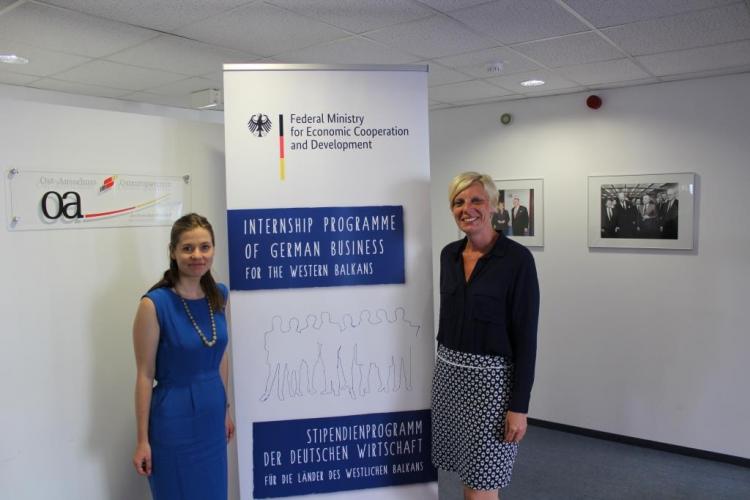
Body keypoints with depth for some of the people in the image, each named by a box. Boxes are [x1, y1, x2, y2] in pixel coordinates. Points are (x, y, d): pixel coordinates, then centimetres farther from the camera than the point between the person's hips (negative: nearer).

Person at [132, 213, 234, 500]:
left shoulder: (219, 295, -1)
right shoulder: (154, 304, -18)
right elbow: (145, 374, -13)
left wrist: (225, 408, 14)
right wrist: (143, 439, -9)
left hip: (212, 414, 5)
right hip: (174, 417, -5)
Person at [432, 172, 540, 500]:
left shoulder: (517, 258, -14)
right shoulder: (449, 254, 5)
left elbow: (526, 336, -14)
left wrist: (519, 406, -15)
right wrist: (444, 364, 17)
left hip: (491, 378, -6)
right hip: (448, 373, 6)